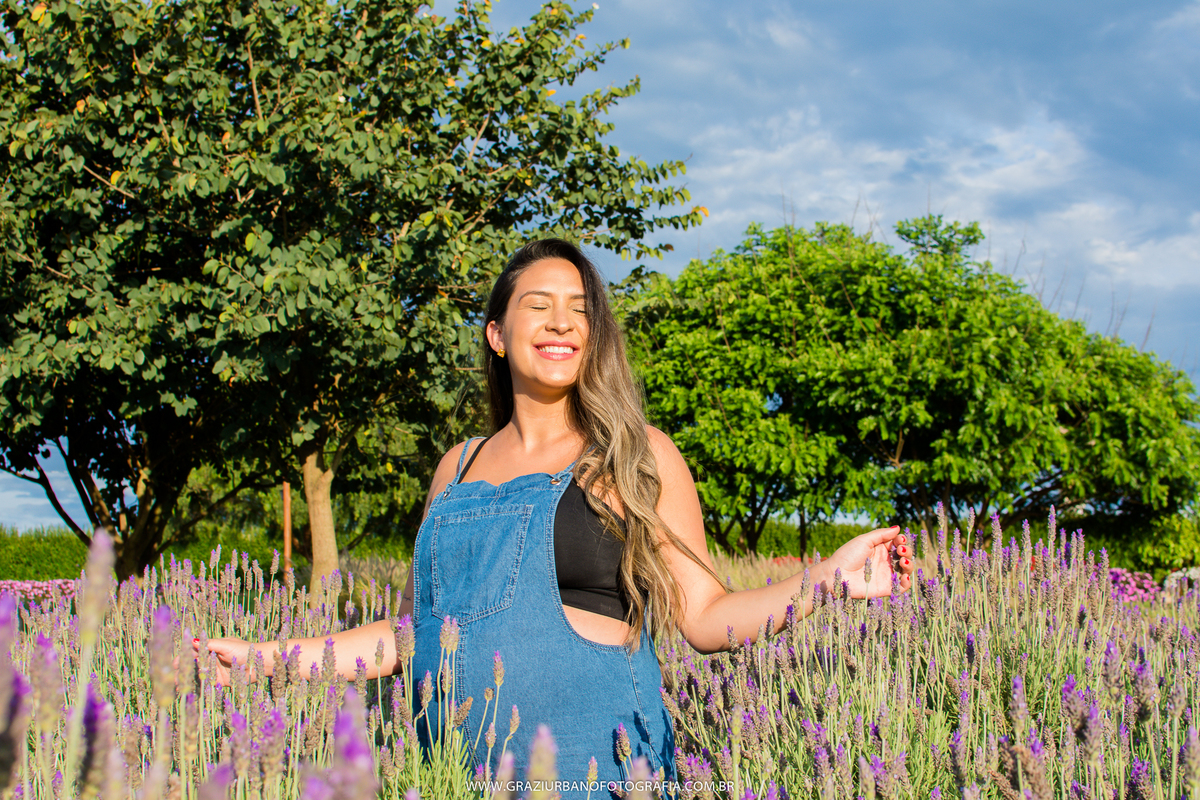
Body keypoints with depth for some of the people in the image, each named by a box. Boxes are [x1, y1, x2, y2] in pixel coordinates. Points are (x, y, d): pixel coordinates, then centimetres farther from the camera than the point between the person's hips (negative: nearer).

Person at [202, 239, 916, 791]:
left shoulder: (637, 456, 3)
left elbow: (706, 618, 1)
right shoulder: (461, 466, 13)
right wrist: (265, 655, 15)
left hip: (594, 760, -3)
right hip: (458, 772, 4)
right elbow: (414, 632, 18)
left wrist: (829, 578, -12)